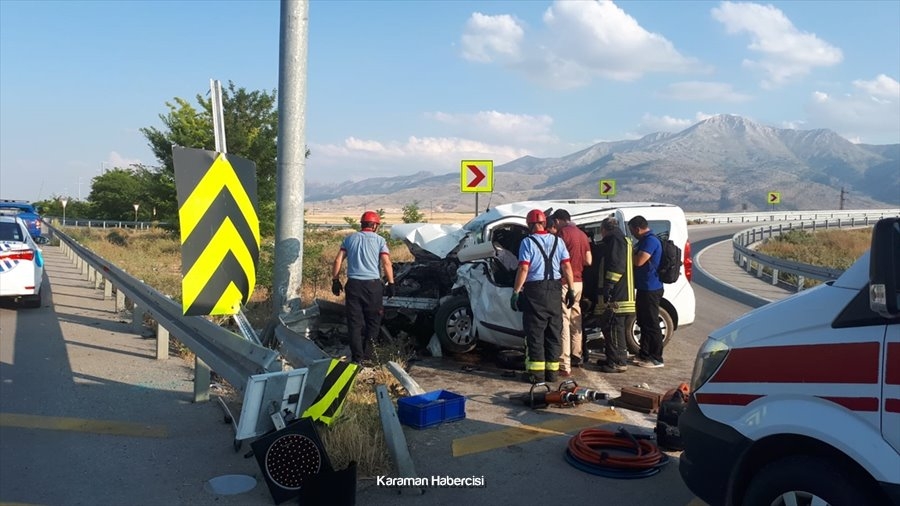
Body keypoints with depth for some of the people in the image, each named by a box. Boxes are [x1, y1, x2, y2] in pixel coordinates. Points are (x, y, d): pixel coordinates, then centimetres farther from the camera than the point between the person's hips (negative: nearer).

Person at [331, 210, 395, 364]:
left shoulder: (350, 238, 11)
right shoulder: (379, 240, 2)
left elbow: (338, 261, 6)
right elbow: (387, 263, -7)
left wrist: (335, 280, 12)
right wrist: (391, 284, -3)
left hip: (353, 284, 2)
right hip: (373, 284, -2)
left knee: (355, 322, 6)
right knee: (373, 320, 13)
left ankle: (357, 356, 4)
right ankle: (367, 353, 12)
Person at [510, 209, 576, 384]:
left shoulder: (528, 242, -7)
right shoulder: (557, 241, 7)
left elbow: (523, 269, -14)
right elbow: (566, 267, 3)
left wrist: (516, 291, -10)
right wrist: (571, 289, 8)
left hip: (535, 290, -5)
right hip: (554, 290, 5)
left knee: (535, 332, 0)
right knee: (553, 332, 11)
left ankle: (536, 372, 0)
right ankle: (552, 371, 15)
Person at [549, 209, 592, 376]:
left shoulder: (563, 232, -11)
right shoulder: (582, 234, 14)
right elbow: (588, 261, 14)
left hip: (565, 281, -9)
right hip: (578, 281, 9)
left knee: (563, 321, -10)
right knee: (575, 319, 19)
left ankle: (564, 365, -13)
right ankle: (576, 356, 30)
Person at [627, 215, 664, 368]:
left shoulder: (651, 240, -17)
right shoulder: (645, 240, 16)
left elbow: (639, 261, -25)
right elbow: (637, 259, 26)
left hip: (650, 289, -11)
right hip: (644, 288, 11)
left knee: (651, 324, -5)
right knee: (643, 323, 16)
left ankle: (656, 358, 2)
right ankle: (644, 354, 25)